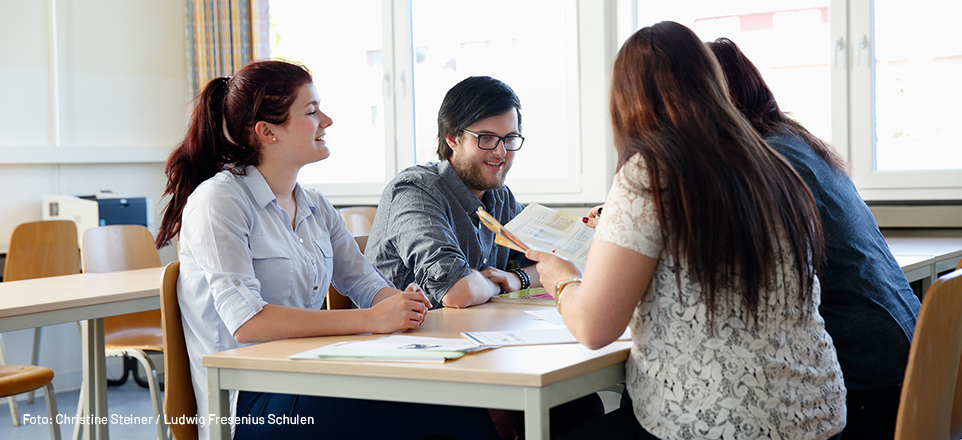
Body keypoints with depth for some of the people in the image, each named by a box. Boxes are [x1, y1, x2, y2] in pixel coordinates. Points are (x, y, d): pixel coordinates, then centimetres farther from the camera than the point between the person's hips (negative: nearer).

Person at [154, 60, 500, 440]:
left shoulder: (315, 208, 15)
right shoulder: (218, 201, -10)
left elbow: (365, 283, 15)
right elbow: (246, 322, -22)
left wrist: (402, 302, -11)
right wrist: (371, 319, -24)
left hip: (310, 381, 7)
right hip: (248, 406, -7)